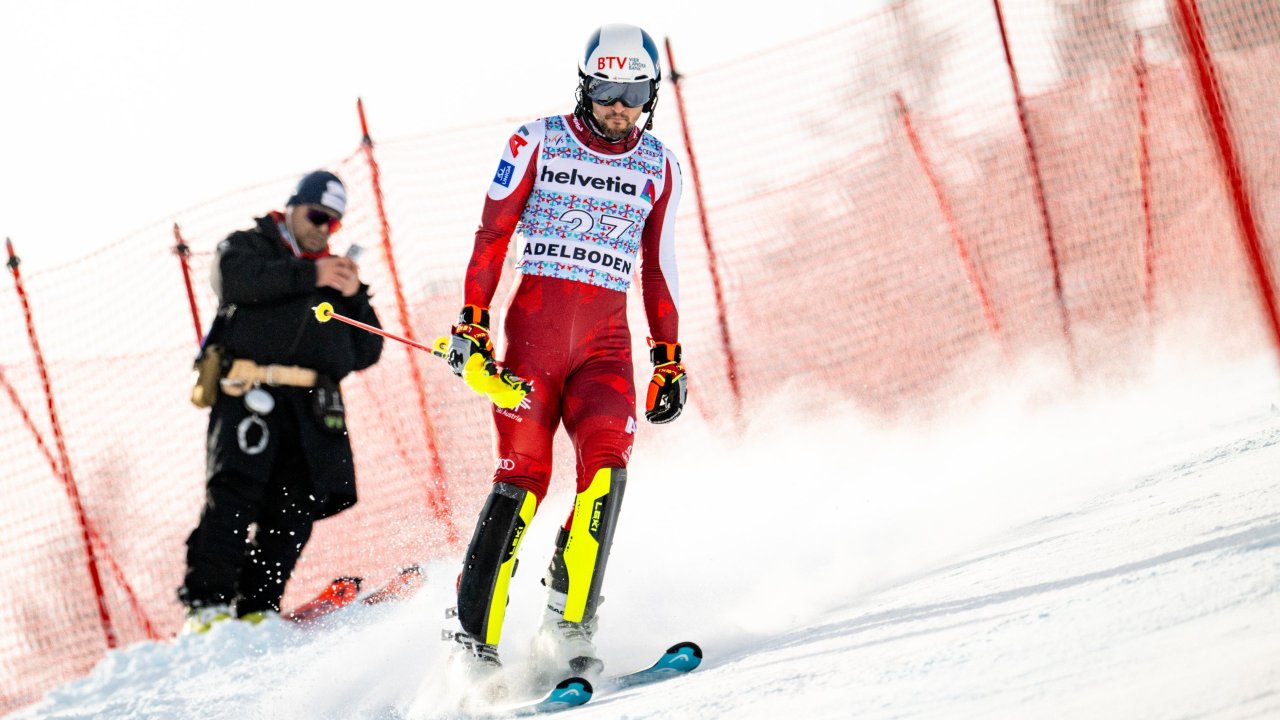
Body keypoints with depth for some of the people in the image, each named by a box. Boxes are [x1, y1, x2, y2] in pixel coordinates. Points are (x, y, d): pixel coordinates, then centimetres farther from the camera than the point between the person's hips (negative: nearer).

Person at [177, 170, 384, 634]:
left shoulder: (336, 275, 30)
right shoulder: (248, 246, 17)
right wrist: (309, 275, -11)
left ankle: (258, 607, -3)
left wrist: (354, 299, 5)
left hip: (313, 406, 5)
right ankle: (206, 604, -22)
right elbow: (234, 280, -10)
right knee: (235, 494, -18)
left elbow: (366, 353, 21)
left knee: (296, 506, -7)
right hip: (250, 392, -5)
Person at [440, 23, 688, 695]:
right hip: (535, 321, -3)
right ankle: (475, 640, -9)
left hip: (606, 338, 3)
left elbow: (658, 268, 18)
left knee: (606, 462, -20)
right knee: (523, 475, -12)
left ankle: (568, 628, -19)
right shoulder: (537, 142, 3)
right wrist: (472, 324, -4)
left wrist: (669, 359, 14)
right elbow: (491, 236, 4)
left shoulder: (659, 167, 12)